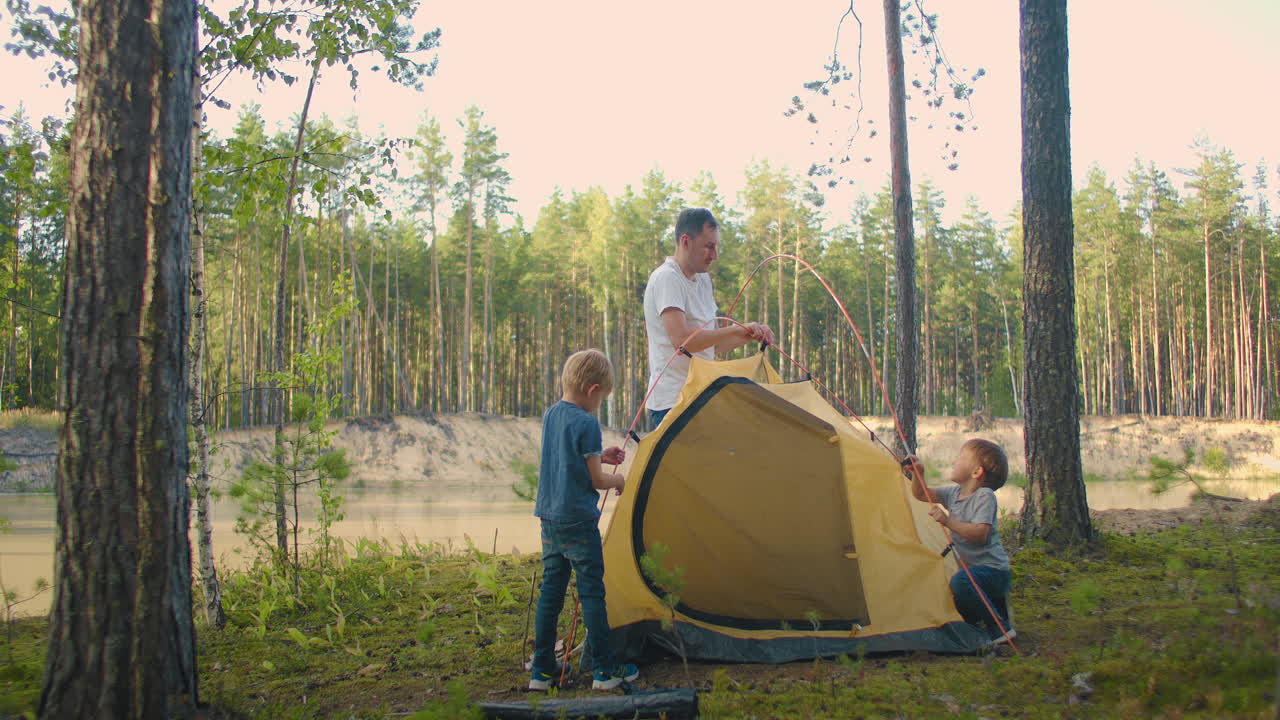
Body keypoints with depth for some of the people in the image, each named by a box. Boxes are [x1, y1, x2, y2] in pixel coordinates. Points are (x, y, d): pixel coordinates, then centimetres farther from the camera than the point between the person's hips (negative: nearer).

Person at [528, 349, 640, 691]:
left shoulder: (550, 415, 9)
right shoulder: (586, 424, -16)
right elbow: (596, 480, -10)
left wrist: (601, 457, 19)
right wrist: (618, 480, 9)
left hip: (549, 518, 8)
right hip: (579, 521, -7)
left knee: (551, 590, 11)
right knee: (592, 592, 0)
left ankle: (542, 670, 15)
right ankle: (605, 670, 7)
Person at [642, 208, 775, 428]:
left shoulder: (703, 280, 16)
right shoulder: (667, 278, -12)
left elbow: (715, 343, 21)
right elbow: (680, 339, -25)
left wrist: (753, 334, 3)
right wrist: (738, 329, -21)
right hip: (672, 402, -9)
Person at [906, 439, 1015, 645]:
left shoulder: (985, 496, -17)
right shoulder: (954, 493, 6)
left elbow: (980, 533, -28)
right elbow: (921, 494, 10)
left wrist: (948, 522, -34)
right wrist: (918, 473, -7)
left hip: (993, 570, -9)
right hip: (974, 569, 9)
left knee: (960, 582, -37)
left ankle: (1001, 627, -20)